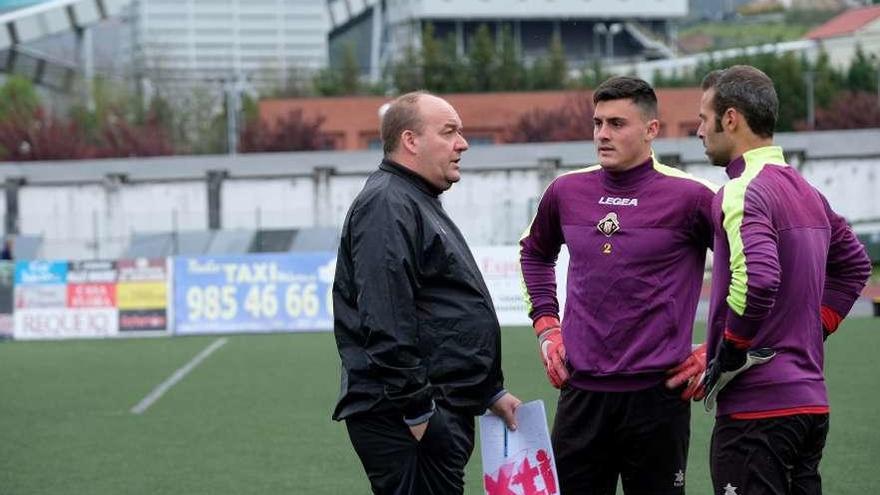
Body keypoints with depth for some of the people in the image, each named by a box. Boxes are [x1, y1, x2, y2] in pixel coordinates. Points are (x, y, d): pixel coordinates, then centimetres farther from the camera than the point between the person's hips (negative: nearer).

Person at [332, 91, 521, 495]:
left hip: (444, 412, 11)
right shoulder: (387, 206, -12)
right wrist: (417, 413, -22)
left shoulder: (420, 204, 23)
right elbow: (387, 324, -22)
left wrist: (491, 391, 26)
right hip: (403, 419, -11)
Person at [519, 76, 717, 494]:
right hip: (581, 393, 4)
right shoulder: (567, 192, 7)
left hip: (656, 393, -4)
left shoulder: (687, 196, -8)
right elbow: (534, 253, 28)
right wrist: (545, 326, 16)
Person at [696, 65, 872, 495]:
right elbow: (854, 262, 29)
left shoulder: (743, 192, -12)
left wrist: (731, 349, -14)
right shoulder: (806, 191, 15)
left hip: (756, 405, -9)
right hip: (811, 399, 9)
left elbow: (756, 278, -28)